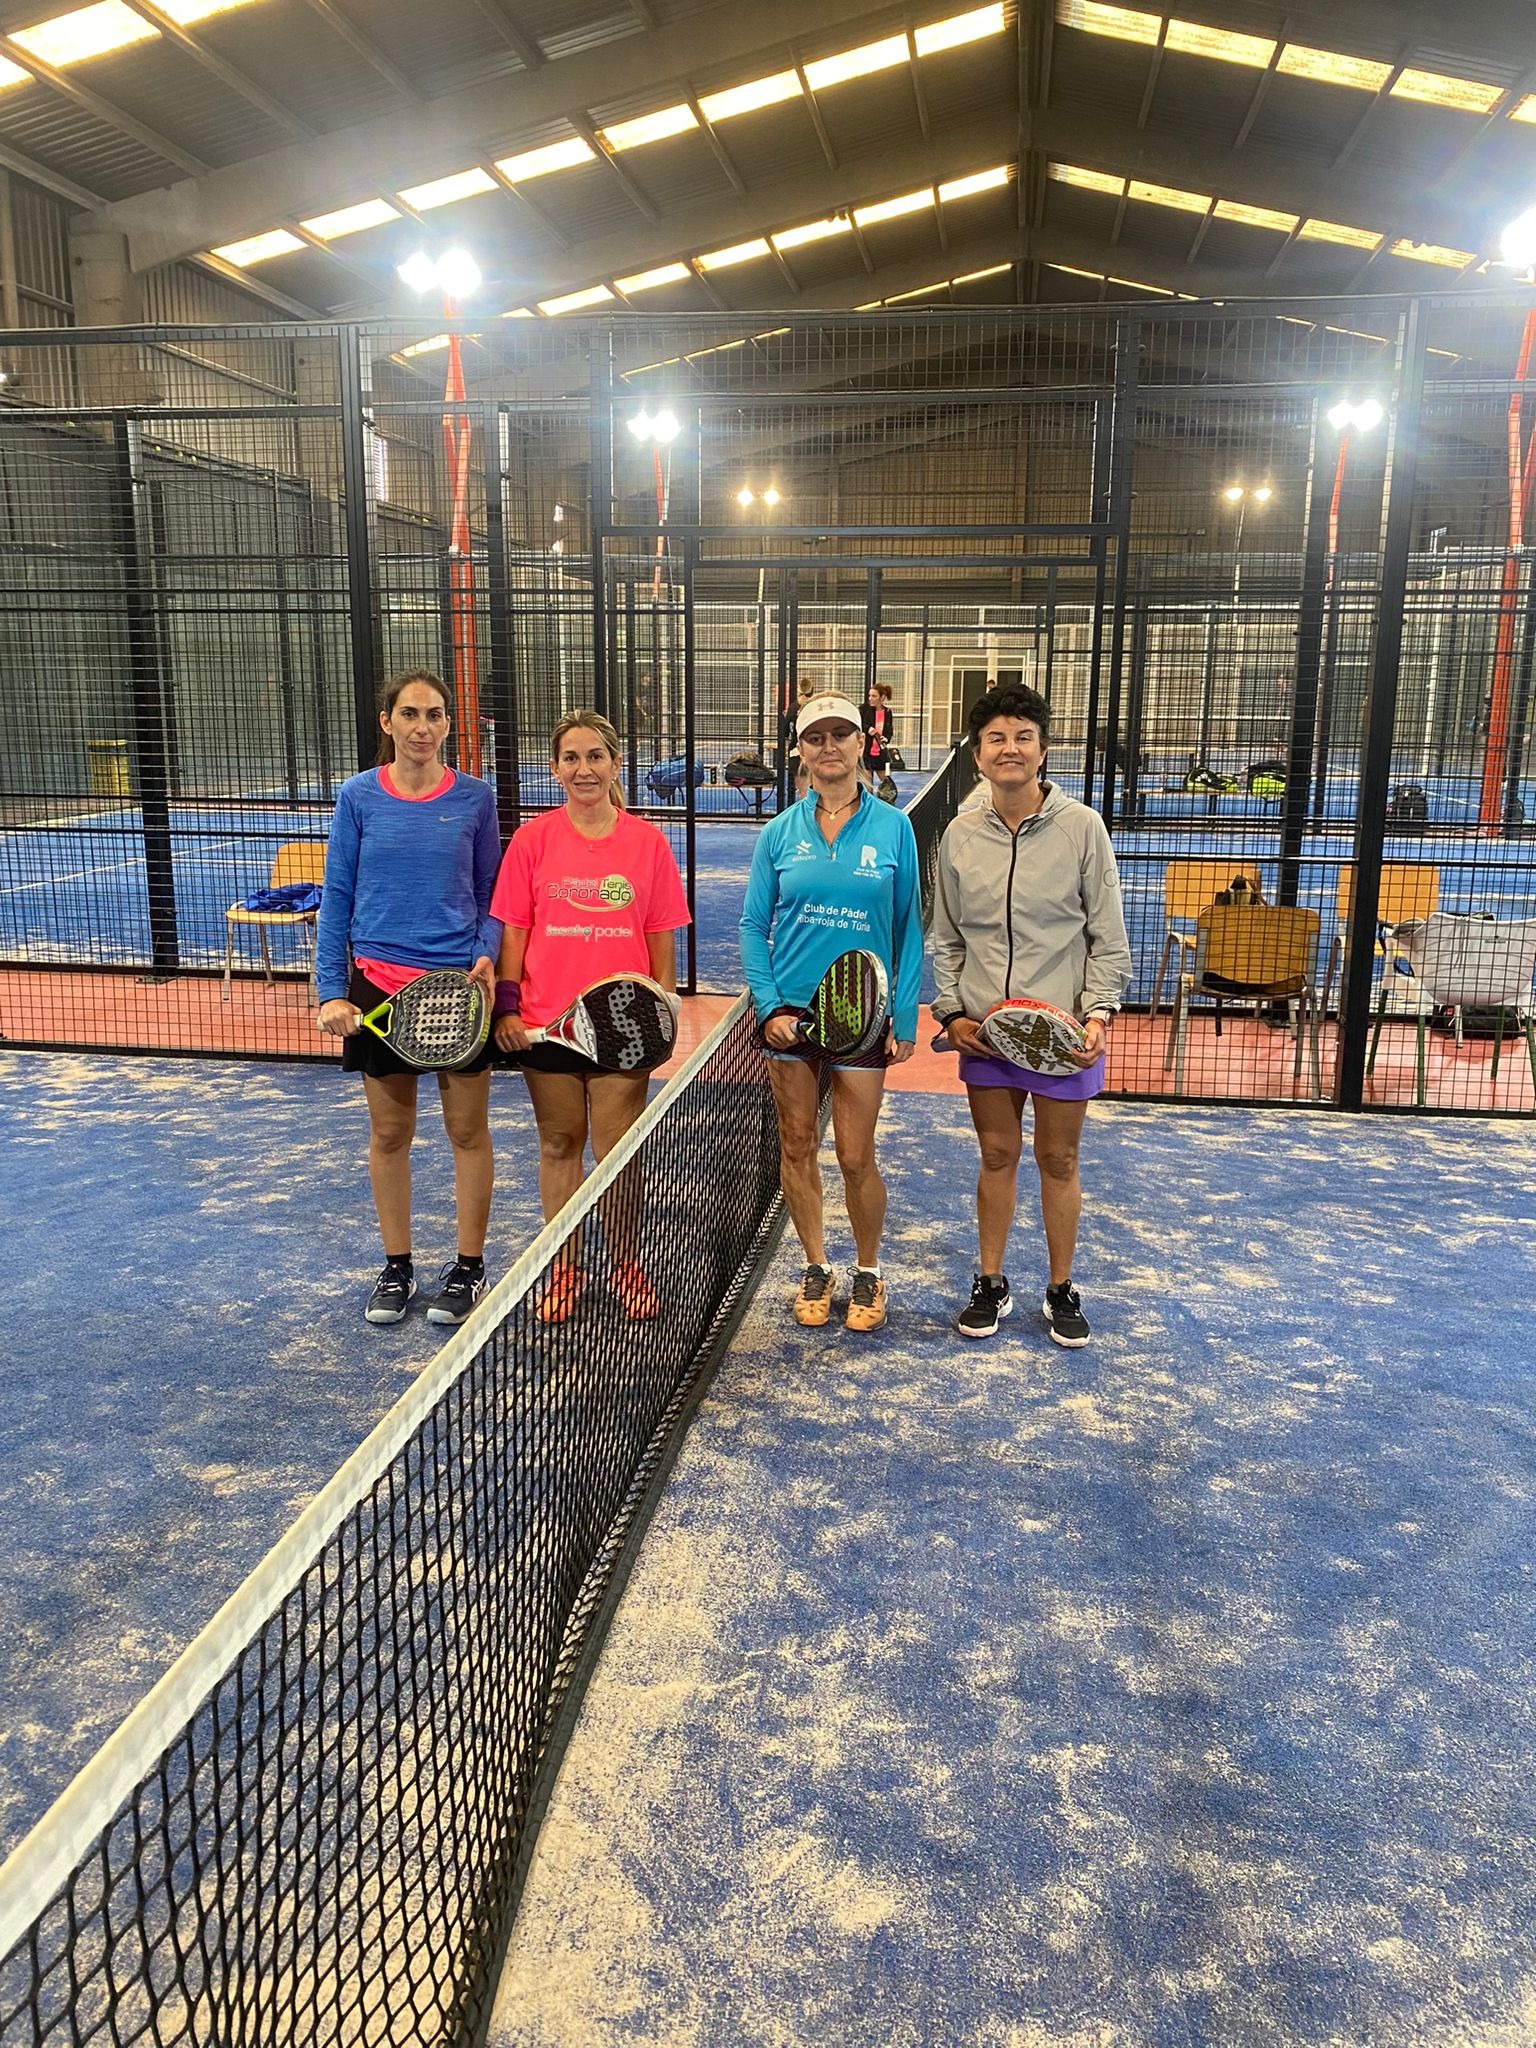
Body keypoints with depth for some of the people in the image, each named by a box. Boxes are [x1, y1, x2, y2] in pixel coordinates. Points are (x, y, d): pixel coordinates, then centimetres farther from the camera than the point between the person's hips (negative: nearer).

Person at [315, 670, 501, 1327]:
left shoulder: (474, 797, -1)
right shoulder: (358, 797, 0)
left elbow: (490, 895, 6)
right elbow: (337, 898, 3)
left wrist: (486, 955, -13)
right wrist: (332, 989, -5)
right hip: (380, 984, 1)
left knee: (467, 1130, 6)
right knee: (389, 1132, 11)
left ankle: (468, 1266, 22)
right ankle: (396, 1266, 26)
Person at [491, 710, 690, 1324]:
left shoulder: (647, 841, 1)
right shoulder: (532, 839, 0)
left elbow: (662, 935, 4)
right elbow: (512, 929, 2)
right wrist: (506, 1007, -3)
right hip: (545, 1022, 1)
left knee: (618, 1150, 4)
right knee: (559, 1145, 12)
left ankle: (625, 1263, 23)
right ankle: (564, 1267, 26)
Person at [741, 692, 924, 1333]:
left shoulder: (894, 828, -2)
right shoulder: (779, 833, 1)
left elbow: (909, 928, 0)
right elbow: (753, 926, 4)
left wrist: (905, 1017, -4)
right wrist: (768, 1007, -7)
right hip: (790, 1011, 2)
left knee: (856, 1156, 2)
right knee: (797, 1145, 10)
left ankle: (868, 1272, 24)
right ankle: (816, 1267, 27)